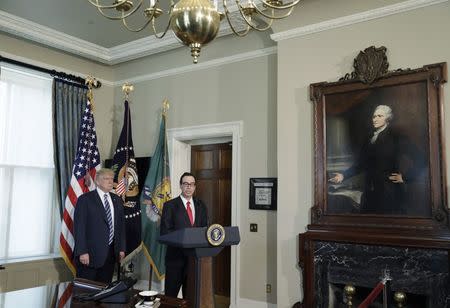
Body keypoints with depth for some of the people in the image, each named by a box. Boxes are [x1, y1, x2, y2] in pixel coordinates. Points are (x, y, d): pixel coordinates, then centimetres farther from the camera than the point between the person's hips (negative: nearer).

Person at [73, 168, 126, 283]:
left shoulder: (117, 200, 13)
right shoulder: (85, 199, -4)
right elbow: (79, 227, -8)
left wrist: (121, 248, 10)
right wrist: (82, 252, -14)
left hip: (111, 253, 5)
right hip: (91, 253, -5)